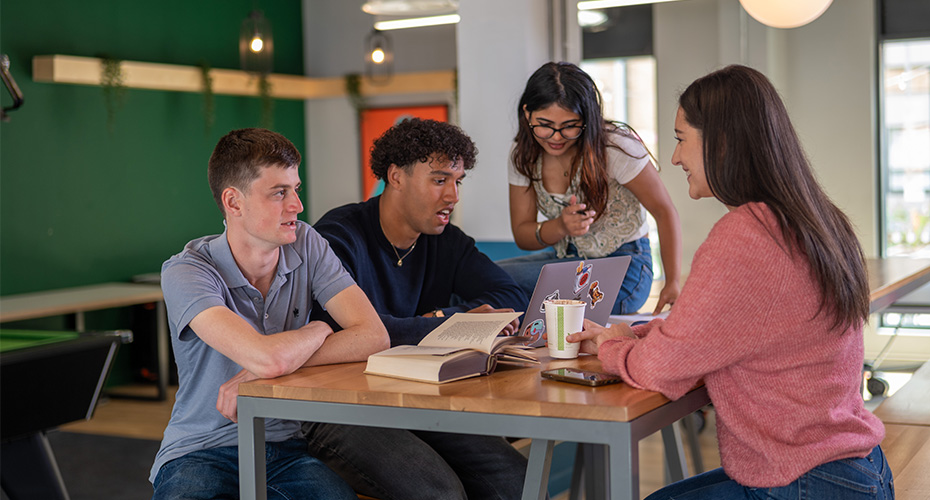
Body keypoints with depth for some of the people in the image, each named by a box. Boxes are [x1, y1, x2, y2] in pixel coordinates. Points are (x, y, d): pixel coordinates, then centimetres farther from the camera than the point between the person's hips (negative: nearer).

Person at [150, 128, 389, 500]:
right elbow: (268, 358, -30)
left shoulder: (306, 245, 0)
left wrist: (255, 375, -18)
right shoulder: (185, 271, -15)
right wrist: (319, 329, -8)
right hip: (200, 452, -3)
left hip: (284, 447, 4)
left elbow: (373, 337, -12)